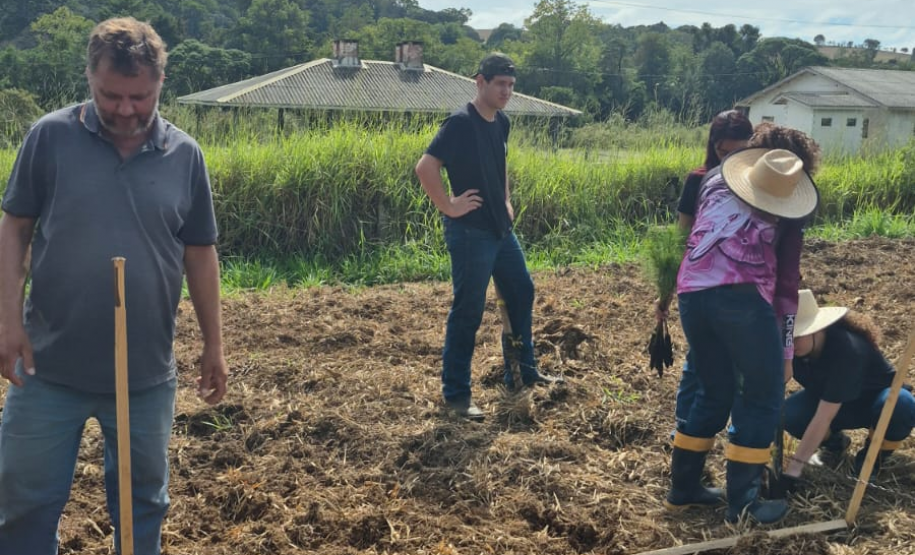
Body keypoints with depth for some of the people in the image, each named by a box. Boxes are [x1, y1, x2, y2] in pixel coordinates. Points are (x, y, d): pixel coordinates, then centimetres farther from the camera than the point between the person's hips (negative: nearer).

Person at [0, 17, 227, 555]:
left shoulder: (185, 155, -1)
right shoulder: (50, 137, -5)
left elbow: (199, 255, 5)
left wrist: (214, 344, 7)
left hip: (147, 372, 1)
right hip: (50, 367, -1)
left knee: (144, 496, 17)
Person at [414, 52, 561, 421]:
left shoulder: (501, 122, 9)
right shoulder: (460, 122, -17)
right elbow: (425, 167, -24)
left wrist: (506, 202, 14)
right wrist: (449, 207, -20)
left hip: (501, 229, 9)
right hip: (471, 233, -9)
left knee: (521, 292, 17)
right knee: (468, 311, -2)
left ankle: (522, 372, 33)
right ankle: (455, 394, 10)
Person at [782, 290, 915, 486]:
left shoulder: (846, 349, -39)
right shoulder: (793, 349, -22)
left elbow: (823, 417, -42)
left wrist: (793, 469, -44)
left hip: (877, 396, -4)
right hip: (836, 402, 4)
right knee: (790, 413, -25)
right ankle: (834, 440, 7)